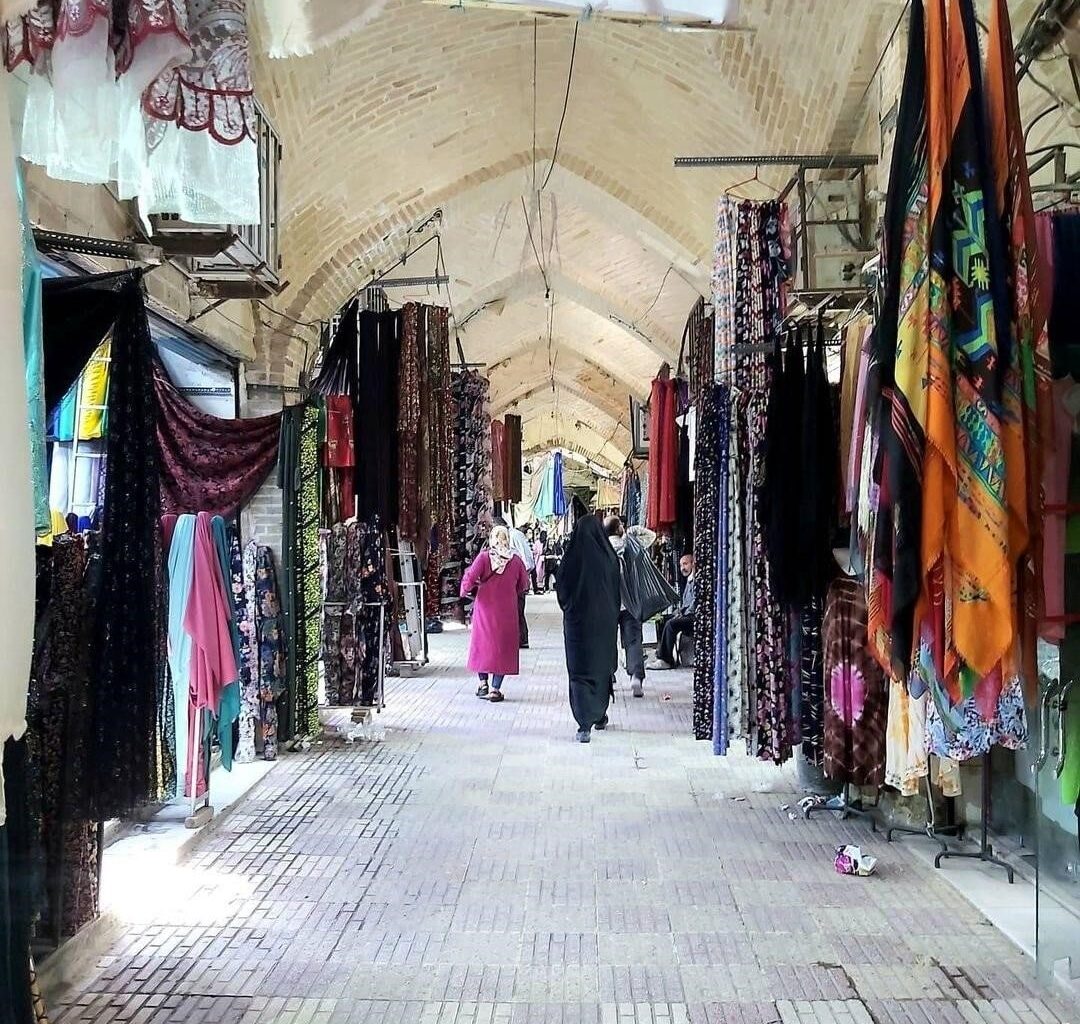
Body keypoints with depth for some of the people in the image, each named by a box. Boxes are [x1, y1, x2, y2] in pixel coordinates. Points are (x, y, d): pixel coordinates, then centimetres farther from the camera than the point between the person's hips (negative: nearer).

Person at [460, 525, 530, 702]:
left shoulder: (484, 557, -10)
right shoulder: (516, 560, -5)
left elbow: (469, 578, -18)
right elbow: (524, 585, 5)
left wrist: (466, 590, 2)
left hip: (485, 609, 0)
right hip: (506, 612, 0)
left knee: (482, 643, 17)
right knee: (502, 646, 8)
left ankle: (483, 683, 21)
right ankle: (495, 689, 7)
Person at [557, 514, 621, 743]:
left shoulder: (572, 558, -11)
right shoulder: (610, 558, -6)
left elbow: (560, 589, -3)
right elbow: (617, 592, 2)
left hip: (577, 621, -2)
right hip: (605, 621, 2)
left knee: (580, 671, 0)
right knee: (602, 666, 18)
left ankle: (585, 725, -11)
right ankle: (599, 716, 31)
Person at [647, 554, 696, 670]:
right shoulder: (688, 581, 21)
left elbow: (695, 604, -18)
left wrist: (682, 615, -14)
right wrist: (679, 612, 8)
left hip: (694, 617, -10)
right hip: (685, 615, 10)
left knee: (671, 624, -26)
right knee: (662, 620, 4)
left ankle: (666, 660, -22)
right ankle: (660, 654, -3)